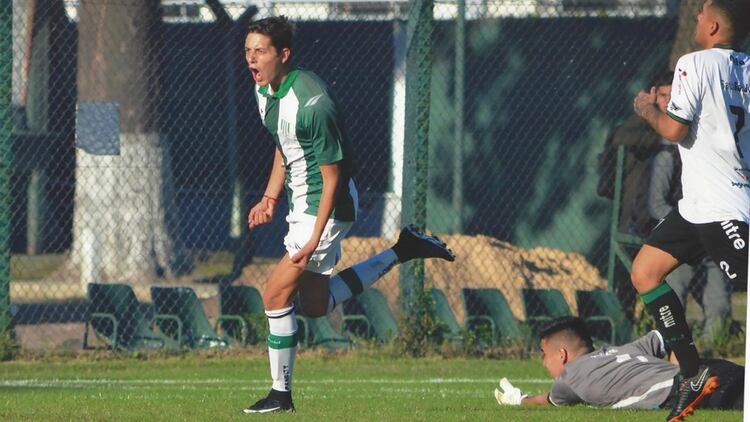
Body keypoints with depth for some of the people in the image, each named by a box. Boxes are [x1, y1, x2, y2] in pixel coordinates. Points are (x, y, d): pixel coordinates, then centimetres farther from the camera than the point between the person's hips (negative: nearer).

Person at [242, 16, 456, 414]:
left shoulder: (311, 103, -27)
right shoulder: (264, 89, 1)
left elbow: (332, 176, -23)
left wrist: (314, 239, -25)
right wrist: (270, 197, 10)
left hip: (326, 206, -10)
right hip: (301, 203, 10)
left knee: (276, 294, -11)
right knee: (315, 304, 17)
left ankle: (280, 393, 0)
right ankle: (401, 251, 28)